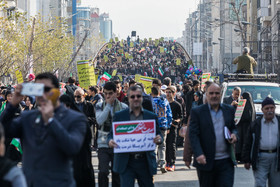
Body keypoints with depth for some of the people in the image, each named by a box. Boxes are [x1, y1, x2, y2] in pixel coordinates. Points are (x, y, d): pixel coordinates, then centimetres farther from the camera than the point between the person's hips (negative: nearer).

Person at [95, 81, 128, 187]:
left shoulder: (123, 107, 3)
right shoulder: (100, 106, 4)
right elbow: (100, 120, -14)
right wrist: (108, 104, -13)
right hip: (103, 144, -1)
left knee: (117, 173, 6)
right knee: (103, 172, -14)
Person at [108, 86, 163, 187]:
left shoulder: (151, 116, 8)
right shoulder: (119, 116, 5)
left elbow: (158, 135, 11)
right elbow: (112, 134, 7)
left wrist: (159, 139, -14)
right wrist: (110, 141, -17)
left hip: (145, 162, 2)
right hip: (126, 162, -2)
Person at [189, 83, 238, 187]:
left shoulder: (229, 110, 9)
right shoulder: (197, 112, -3)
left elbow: (233, 128, 21)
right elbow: (193, 135, -10)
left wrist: (234, 134, -5)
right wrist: (199, 154, -24)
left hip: (226, 161, 2)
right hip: (206, 161, -2)